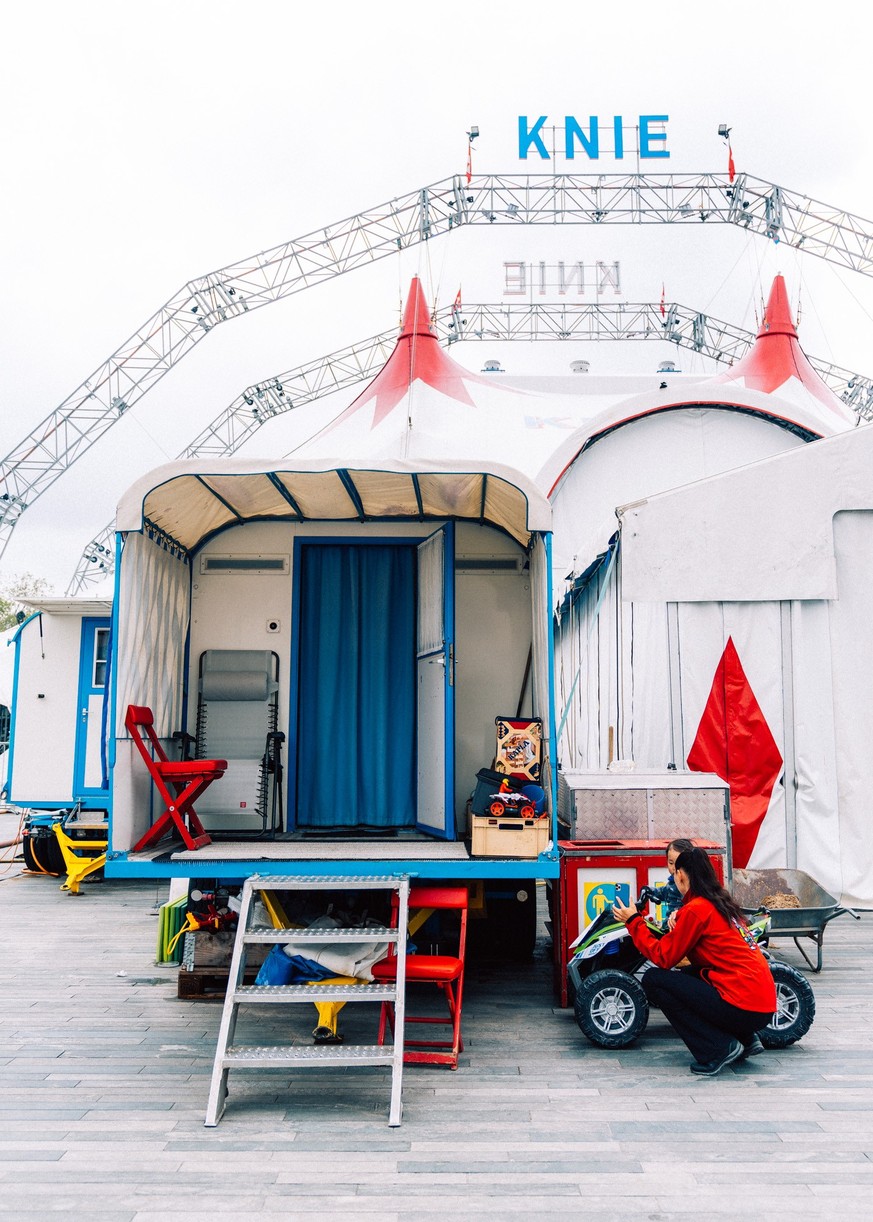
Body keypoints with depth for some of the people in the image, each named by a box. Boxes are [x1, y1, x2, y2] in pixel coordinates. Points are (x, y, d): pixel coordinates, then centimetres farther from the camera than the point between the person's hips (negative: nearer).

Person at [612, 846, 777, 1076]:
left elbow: (663, 957, -7)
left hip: (743, 1008, -9)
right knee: (690, 975, 27)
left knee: (653, 980, -3)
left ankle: (718, 1050, -2)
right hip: (765, 1005, 9)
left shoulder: (696, 909, -10)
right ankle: (745, 1039, 17)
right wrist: (680, 924, 8)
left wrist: (633, 921, 3)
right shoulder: (723, 903, 15)